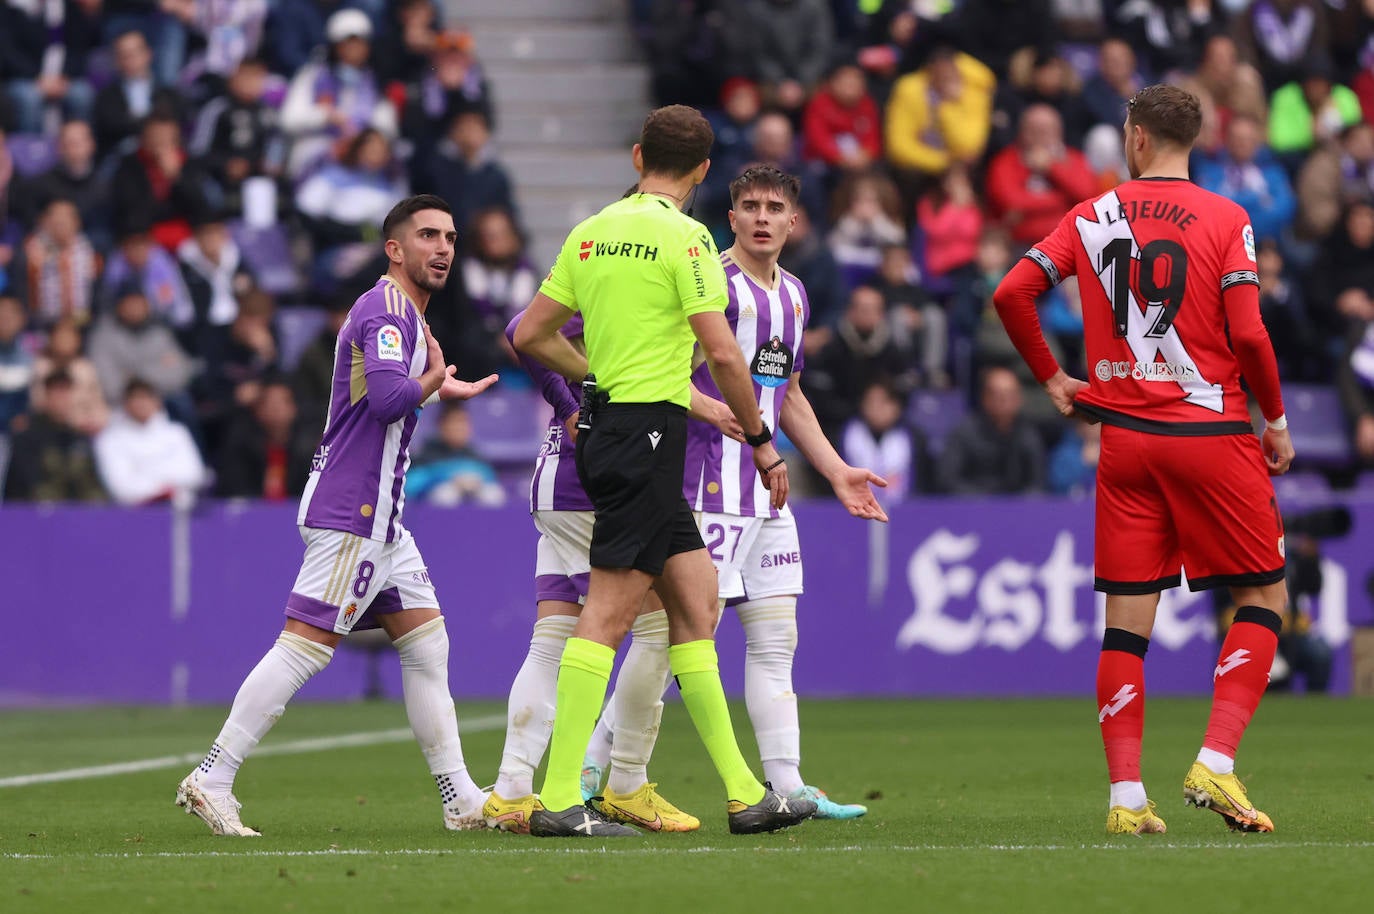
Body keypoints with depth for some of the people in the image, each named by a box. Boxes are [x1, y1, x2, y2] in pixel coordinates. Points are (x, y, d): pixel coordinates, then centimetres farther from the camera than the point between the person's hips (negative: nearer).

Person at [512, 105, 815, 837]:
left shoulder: (593, 232, 12)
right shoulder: (683, 236, -9)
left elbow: (531, 335, 14)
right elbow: (722, 352, -14)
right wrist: (760, 441, -5)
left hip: (606, 425, 8)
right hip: (648, 432, -8)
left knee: (696, 603, 11)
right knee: (609, 610, -10)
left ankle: (743, 792, 12)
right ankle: (558, 797, -13)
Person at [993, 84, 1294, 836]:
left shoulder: (1091, 218, 5)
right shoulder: (1224, 220, -5)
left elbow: (1011, 293, 1)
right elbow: (1246, 334, -12)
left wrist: (1050, 378, 14)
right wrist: (1276, 419, 1)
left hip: (1123, 436, 3)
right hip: (1209, 434, -3)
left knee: (1127, 617, 6)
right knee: (1262, 596, 8)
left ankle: (1125, 796, 0)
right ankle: (1215, 764, -8)